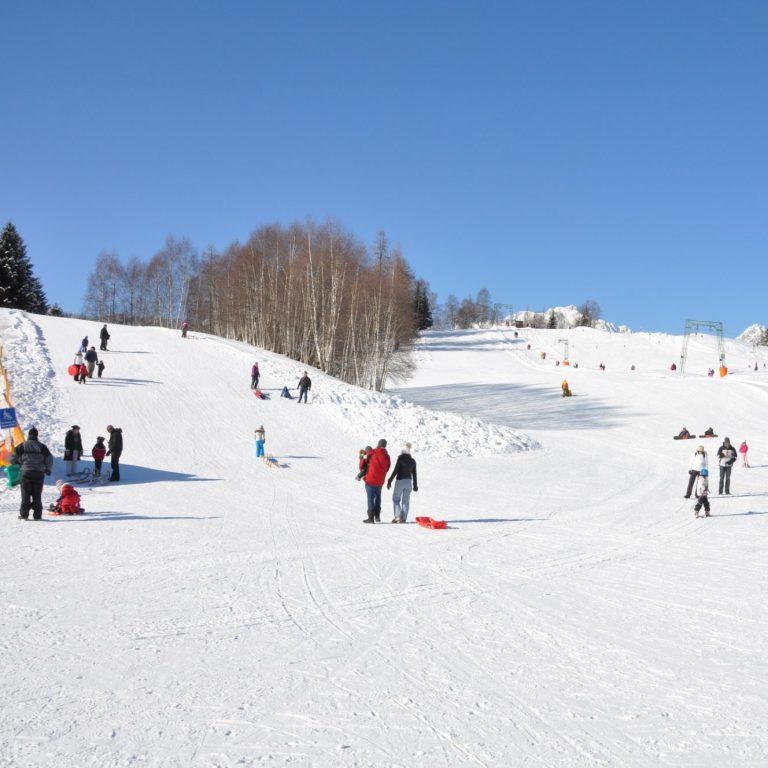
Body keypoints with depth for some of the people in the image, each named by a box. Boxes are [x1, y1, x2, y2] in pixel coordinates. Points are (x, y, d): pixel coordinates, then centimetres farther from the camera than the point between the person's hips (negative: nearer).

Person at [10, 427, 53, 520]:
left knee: (25, 494, 7)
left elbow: (13, 457, 1)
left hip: (26, 473, -1)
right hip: (39, 473, 1)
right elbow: (49, 459, 4)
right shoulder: (42, 447, 3)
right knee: (37, 495, 7)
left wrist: (17, 463, 24)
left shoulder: (22, 446, 1)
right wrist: (48, 469, 22)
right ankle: (37, 515, 5)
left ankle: (24, 514, 4)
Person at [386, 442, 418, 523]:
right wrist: (415, 485, 19)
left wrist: (390, 480, -9)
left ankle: (398, 516, -5)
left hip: (400, 481, -5)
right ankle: (403, 518, 8)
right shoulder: (413, 461, 6)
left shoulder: (400, 458, -10)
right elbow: (414, 474, 11)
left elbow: (395, 470, -14)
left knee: (396, 499, 7)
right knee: (406, 501, 8)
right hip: (409, 482, 5)